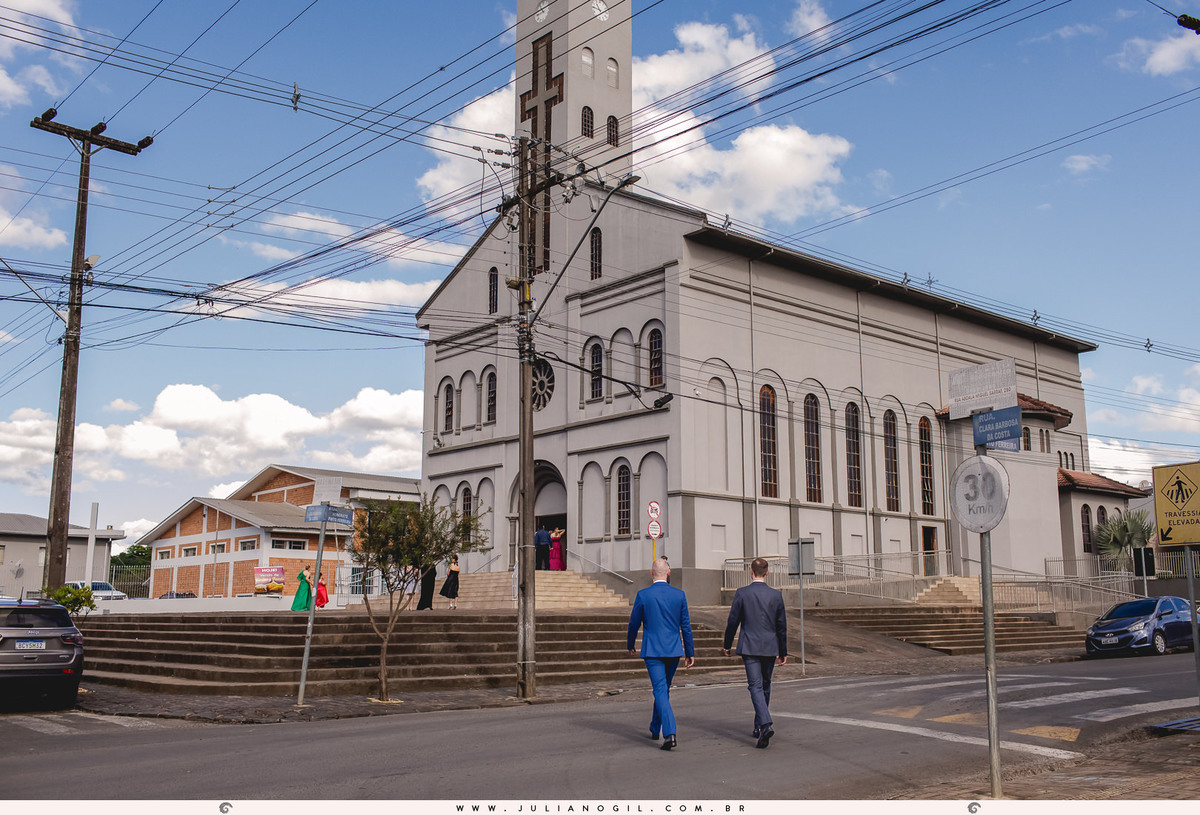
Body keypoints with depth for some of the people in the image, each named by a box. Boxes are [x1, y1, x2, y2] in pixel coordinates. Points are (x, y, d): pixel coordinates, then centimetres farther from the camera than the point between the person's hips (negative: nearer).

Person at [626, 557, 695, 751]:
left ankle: (670, 734, -20)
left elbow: (634, 624, 1)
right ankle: (655, 729, 34)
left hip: (652, 651, -4)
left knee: (660, 691, -5)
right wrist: (690, 652, 11)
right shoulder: (679, 595, 0)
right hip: (674, 650, 4)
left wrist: (630, 645, 18)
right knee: (663, 689, 19)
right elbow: (685, 626, 4)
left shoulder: (643, 595, -8)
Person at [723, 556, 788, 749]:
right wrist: (783, 652, 16)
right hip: (770, 648, 3)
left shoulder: (742, 593, -6)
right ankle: (760, 726, 25)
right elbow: (782, 625, 7)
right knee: (765, 685, 17)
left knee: (755, 686, -6)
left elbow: (733, 621, -1)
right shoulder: (776, 595, 1)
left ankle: (765, 723, -25)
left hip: (749, 647, -3)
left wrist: (727, 645, 12)